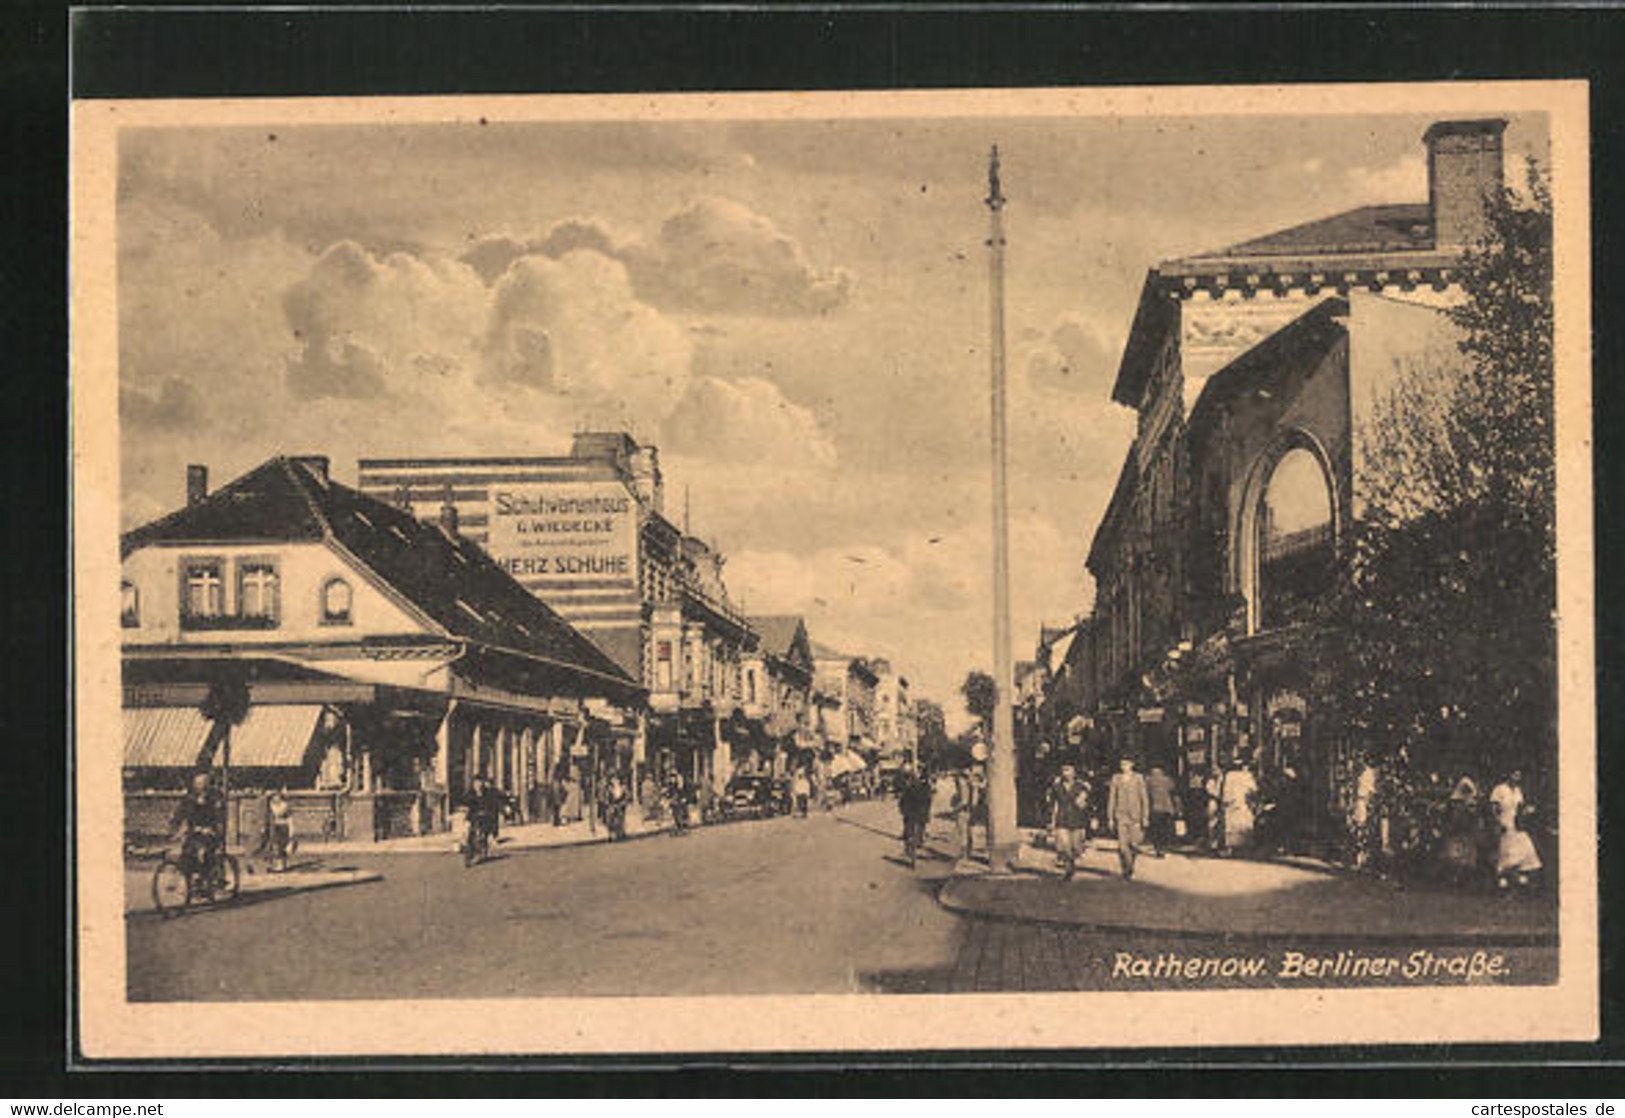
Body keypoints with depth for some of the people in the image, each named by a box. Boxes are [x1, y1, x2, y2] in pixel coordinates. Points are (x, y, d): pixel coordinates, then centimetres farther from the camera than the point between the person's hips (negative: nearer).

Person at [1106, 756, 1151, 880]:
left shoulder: (1138, 778, -1)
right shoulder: (1116, 779, 4)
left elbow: (1144, 797, 0)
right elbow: (1111, 798, 7)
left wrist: (1145, 816, -4)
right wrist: (1110, 817, 3)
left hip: (1135, 814, -1)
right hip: (1121, 814, 1)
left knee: (1134, 844, 2)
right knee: (1122, 844, -10)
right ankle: (1127, 869, 3)